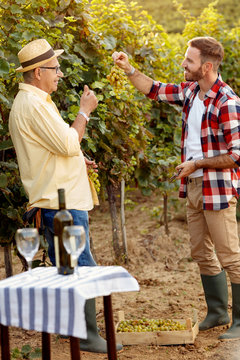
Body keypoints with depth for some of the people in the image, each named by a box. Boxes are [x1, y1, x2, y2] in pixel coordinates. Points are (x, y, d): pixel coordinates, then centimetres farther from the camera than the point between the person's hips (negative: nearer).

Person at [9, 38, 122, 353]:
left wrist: (77, 159, 16)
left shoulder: (30, 101, 18)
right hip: (61, 201, -11)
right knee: (83, 268, -9)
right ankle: (88, 335, -4)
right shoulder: (34, 105, -17)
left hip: (56, 200, 11)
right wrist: (84, 111, -9)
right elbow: (68, 143, -21)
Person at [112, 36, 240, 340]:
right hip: (193, 187, 9)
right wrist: (129, 69, 6)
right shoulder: (190, 91, 6)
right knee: (202, 253, 15)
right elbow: (155, 90, 19)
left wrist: (197, 164, -15)